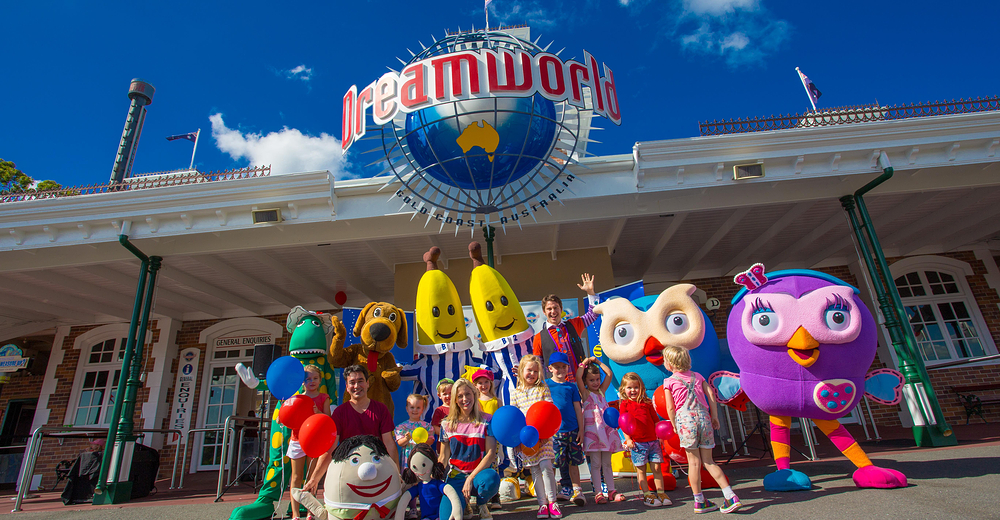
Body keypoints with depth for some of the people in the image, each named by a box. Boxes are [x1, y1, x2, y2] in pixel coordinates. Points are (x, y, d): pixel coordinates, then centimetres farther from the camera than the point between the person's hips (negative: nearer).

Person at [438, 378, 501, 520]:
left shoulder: (486, 421, -5)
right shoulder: (447, 424, 2)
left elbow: (491, 453, -11)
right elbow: (443, 458, 7)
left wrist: (471, 478, -19)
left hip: (479, 473, -1)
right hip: (456, 477, 2)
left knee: (492, 479, -37)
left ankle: (482, 504, 0)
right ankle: (464, 502, 16)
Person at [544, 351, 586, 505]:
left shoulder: (572, 386, 7)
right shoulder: (545, 384, 3)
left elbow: (578, 408, 7)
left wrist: (581, 429, 4)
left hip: (573, 429, 1)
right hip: (554, 430, -1)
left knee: (573, 462, 6)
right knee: (560, 462, 4)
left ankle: (577, 490, 13)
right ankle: (567, 489, 18)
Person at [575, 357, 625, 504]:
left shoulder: (601, 391, 12)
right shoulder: (585, 393, -2)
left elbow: (609, 374, 11)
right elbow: (578, 377, -18)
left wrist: (597, 362, 10)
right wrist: (584, 363, -7)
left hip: (606, 430, 5)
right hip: (592, 430, -5)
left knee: (607, 463, 11)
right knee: (595, 463, 0)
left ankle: (611, 491, 15)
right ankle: (598, 493, 4)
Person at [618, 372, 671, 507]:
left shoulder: (647, 402, 9)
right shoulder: (624, 404, 0)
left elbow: (655, 420, 15)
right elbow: (623, 424, -2)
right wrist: (628, 439, -11)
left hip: (653, 441, 3)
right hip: (637, 443, -3)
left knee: (656, 468, 6)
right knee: (641, 470, 3)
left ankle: (661, 493, 16)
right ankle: (647, 495, 13)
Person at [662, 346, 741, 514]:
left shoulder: (669, 382, 4)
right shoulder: (697, 376, 17)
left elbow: (670, 408, 1)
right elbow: (711, 394, 8)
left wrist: (674, 425, 12)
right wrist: (714, 416, 13)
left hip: (686, 419, -4)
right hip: (704, 417, 4)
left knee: (694, 461, 3)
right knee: (708, 461, 11)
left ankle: (699, 501, 10)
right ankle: (730, 496, 3)